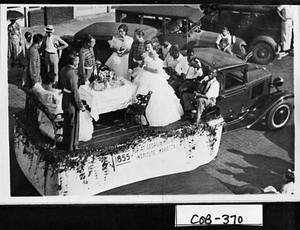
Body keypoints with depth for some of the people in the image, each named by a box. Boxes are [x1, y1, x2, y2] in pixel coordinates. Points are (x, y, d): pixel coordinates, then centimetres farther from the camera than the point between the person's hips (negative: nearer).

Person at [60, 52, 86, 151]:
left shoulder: (63, 70, -3)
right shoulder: (72, 75, -30)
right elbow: (75, 93, -24)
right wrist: (81, 106, -14)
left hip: (65, 100, 9)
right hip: (71, 103, -9)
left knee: (66, 123, 24)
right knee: (73, 125, 9)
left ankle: (65, 142, 39)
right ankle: (71, 146, 24)